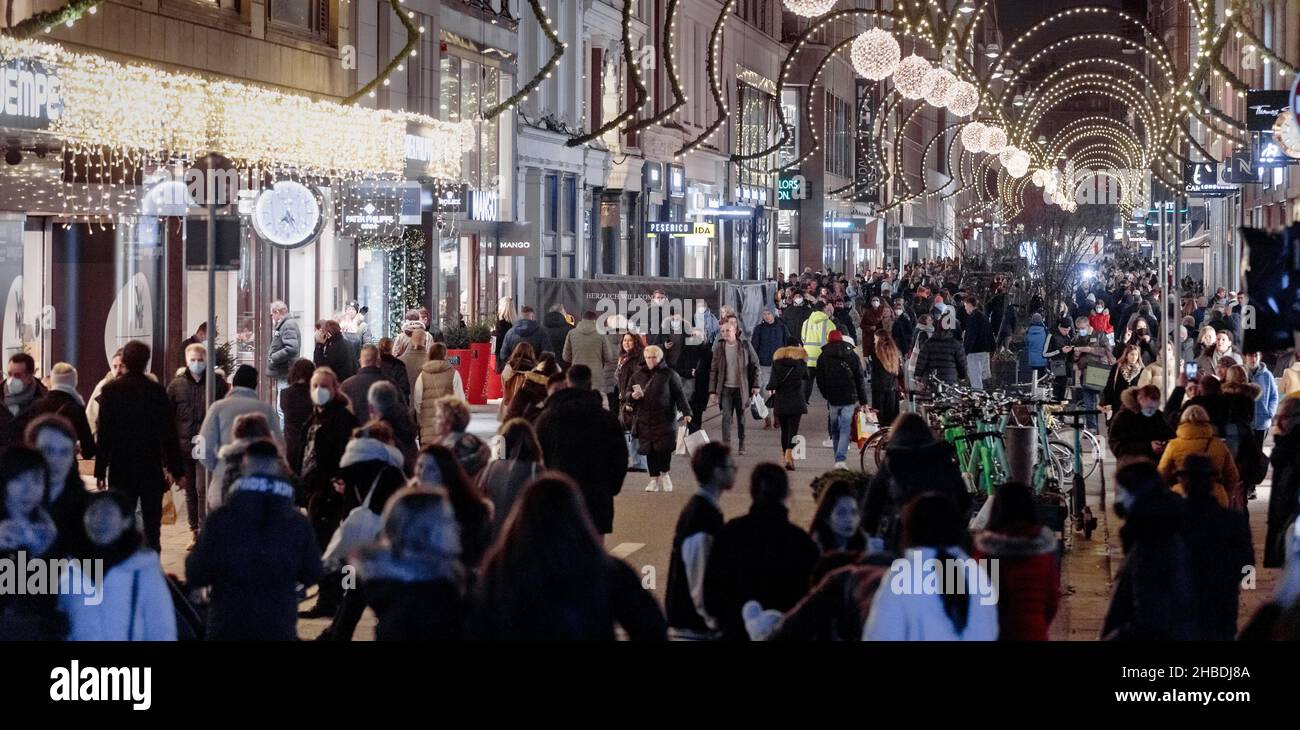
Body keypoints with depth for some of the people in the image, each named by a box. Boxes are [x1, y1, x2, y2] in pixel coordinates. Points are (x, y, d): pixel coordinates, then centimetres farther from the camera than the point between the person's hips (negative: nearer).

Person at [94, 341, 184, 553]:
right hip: (152, 469, 0)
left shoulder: (110, 390, -4)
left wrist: (100, 470, 2)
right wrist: (177, 470, 3)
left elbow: (103, 433, -4)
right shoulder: (156, 391, -4)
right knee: (152, 526, 5)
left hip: (120, 469, 0)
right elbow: (169, 434, -2)